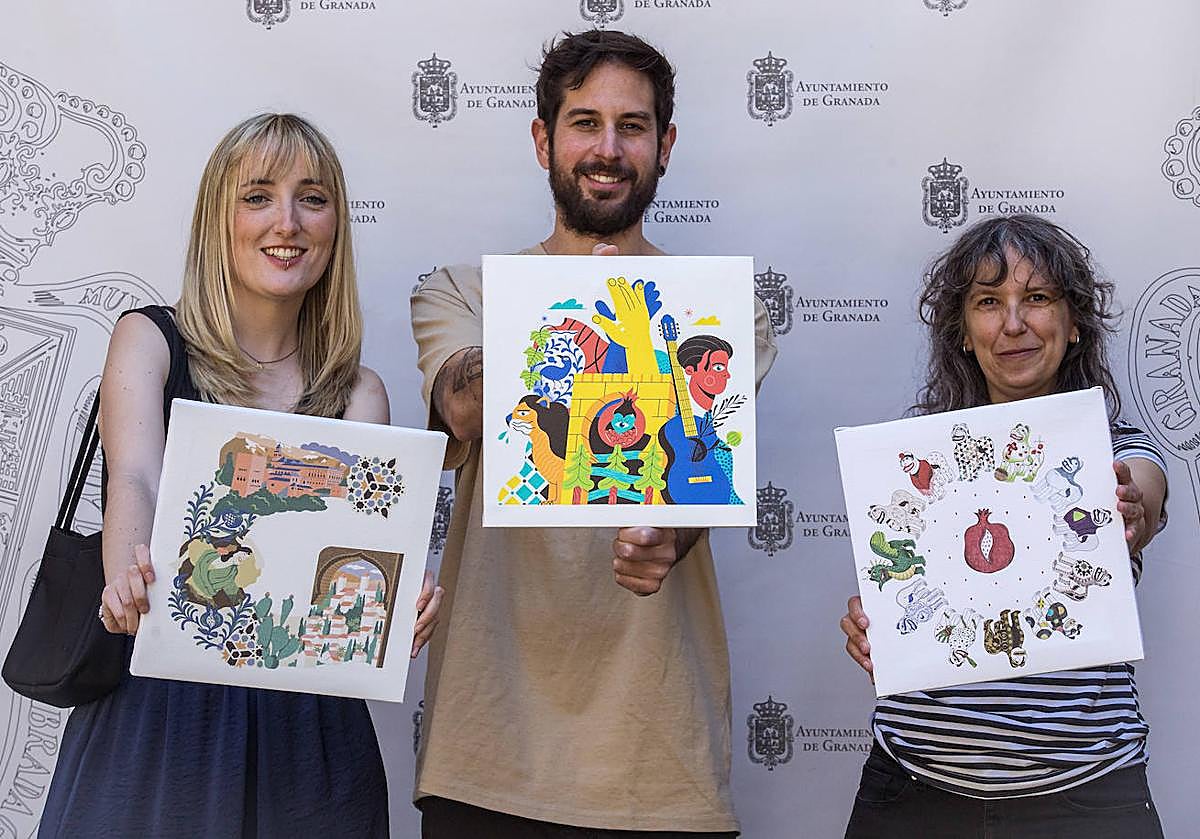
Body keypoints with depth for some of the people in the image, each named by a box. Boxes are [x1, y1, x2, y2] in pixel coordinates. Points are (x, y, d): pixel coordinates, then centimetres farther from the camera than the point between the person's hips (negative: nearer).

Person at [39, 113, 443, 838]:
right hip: (154, 716, -2)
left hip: (305, 726, 2)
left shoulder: (357, 392, 5)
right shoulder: (150, 340, 1)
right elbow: (135, 481, -16)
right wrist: (127, 581, -39)